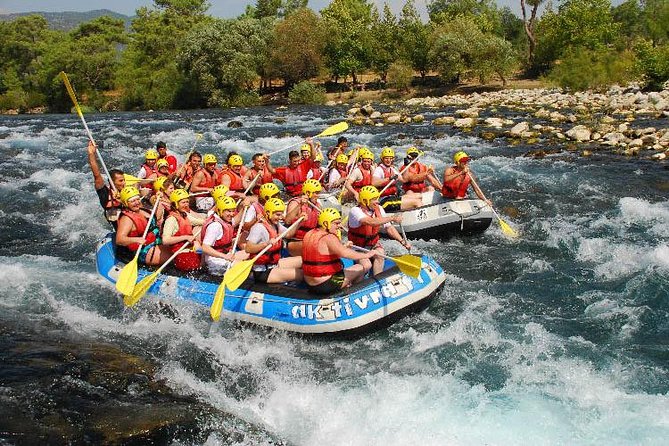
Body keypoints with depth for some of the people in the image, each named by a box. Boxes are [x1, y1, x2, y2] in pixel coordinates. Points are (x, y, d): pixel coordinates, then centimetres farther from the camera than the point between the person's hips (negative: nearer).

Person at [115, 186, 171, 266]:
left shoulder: (141, 211, 12)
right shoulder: (126, 219, -17)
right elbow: (119, 239, -30)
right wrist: (136, 240, -46)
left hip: (158, 245, 10)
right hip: (146, 252, -10)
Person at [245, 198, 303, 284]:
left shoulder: (276, 225, 8)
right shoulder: (259, 227, -21)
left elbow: (288, 234, 21)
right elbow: (248, 248, -30)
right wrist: (266, 243, -43)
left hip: (274, 264, 10)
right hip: (262, 272, -10)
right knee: (301, 274, -18)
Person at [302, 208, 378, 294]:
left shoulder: (309, 234, 8)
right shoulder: (328, 238, -19)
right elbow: (344, 253, -33)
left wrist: (344, 246, 17)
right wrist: (367, 255, -26)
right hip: (326, 285, -9)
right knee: (360, 268, 7)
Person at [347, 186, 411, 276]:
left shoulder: (379, 209, -2)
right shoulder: (355, 211, -23)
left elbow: (388, 227, 2)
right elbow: (370, 222, -39)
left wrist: (402, 241, -9)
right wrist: (392, 218, -38)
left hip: (373, 245, 5)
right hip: (357, 247, -5)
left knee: (380, 253, -26)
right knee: (366, 265, -26)